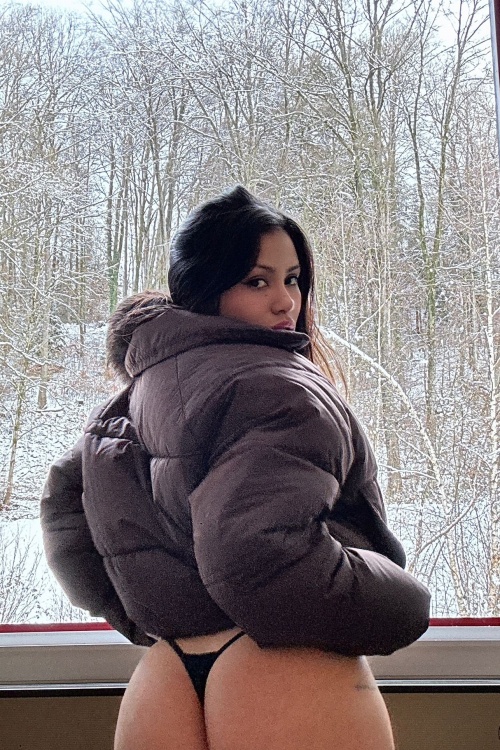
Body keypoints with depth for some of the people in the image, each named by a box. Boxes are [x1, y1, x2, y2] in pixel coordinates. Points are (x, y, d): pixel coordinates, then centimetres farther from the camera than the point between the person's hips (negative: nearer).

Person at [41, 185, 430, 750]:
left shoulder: (143, 391, 9)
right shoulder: (276, 388, -17)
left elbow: (65, 505, 14)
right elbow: (260, 555, -28)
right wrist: (403, 607, -12)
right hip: (294, 683, -6)